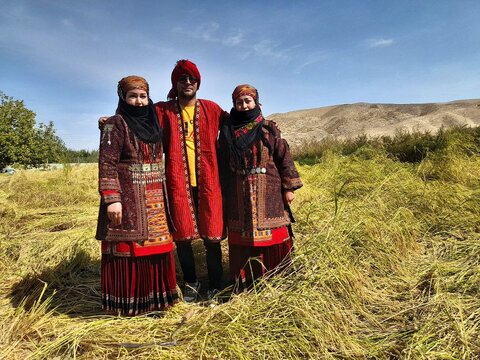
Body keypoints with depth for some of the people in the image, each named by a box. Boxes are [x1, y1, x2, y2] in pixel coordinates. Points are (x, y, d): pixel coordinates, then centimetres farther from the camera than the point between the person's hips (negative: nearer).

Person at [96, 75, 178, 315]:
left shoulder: (153, 124, 16)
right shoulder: (116, 124, -4)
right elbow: (107, 164, -11)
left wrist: (161, 195, 17)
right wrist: (112, 199, -20)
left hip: (154, 200, 6)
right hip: (128, 198, -6)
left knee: (156, 245, 8)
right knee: (127, 247, 0)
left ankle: (153, 295, 23)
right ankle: (126, 302, 14)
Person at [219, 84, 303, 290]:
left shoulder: (268, 129, 2)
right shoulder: (227, 131, 7)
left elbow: (284, 158, 2)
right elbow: (223, 164, 10)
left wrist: (289, 187, -2)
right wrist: (224, 193, 10)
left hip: (268, 194, -1)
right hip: (239, 196, 1)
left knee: (271, 236, 3)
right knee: (242, 239, 5)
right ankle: (244, 284, 20)